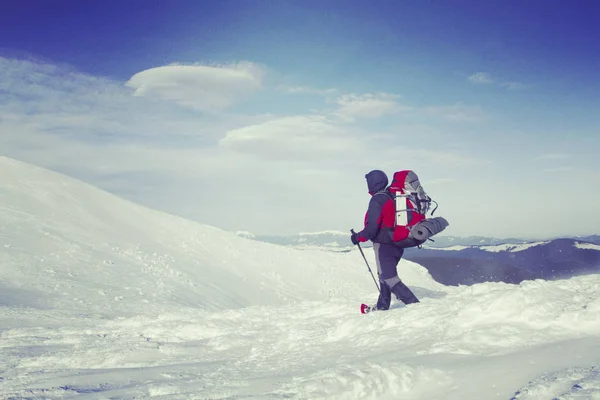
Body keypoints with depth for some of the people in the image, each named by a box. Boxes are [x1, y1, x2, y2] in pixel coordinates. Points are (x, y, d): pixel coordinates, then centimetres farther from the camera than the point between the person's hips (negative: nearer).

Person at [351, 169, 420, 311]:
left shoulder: (377, 200, -17)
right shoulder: (394, 197, 7)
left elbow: (372, 228, -20)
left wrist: (358, 237, -7)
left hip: (383, 245, -9)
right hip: (398, 245, 9)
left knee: (389, 278, -6)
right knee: (384, 274, 22)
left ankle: (413, 303, -16)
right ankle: (382, 305, 31)